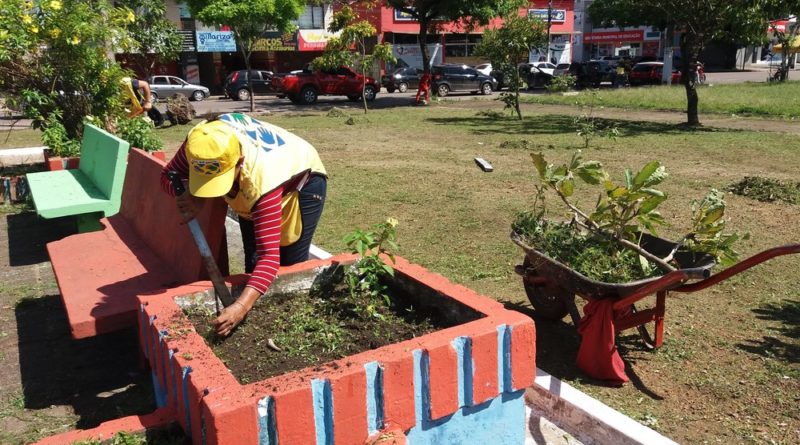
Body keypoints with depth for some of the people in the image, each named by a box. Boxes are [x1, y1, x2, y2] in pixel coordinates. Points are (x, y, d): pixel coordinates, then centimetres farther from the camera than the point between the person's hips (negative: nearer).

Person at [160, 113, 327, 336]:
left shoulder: (262, 180, -48)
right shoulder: (199, 141, -34)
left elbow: (269, 255, -49)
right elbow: (168, 175, -14)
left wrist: (241, 306, -61)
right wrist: (187, 194, -39)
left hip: (301, 181, -5)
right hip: (249, 189, 6)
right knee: (252, 263, 1)